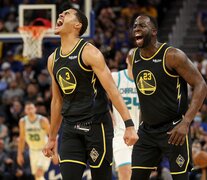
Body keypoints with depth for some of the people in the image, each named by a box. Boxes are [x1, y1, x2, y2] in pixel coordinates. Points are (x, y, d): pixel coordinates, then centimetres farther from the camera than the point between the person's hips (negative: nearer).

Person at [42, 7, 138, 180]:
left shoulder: (89, 52, -9)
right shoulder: (52, 60, 11)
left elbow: (112, 90, -14)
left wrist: (129, 125, -21)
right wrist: (52, 138, 22)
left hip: (96, 125, -5)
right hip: (71, 128, 5)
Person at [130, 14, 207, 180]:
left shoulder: (172, 56, -15)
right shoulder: (134, 57, 6)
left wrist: (186, 123, -24)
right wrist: (142, 121, 17)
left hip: (174, 130, -7)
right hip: (147, 129, 7)